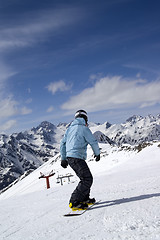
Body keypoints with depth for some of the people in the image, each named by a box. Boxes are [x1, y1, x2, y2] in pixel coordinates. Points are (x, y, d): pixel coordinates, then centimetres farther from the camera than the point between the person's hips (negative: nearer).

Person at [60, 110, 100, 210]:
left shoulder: (70, 128, 18)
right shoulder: (83, 128, -6)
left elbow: (62, 143, 21)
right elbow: (93, 142, -2)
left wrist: (63, 158, 26)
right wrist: (97, 153, 15)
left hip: (69, 157, 9)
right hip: (77, 157, -9)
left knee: (86, 177, 18)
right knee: (87, 179, -11)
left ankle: (84, 198, 24)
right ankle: (74, 202, -17)